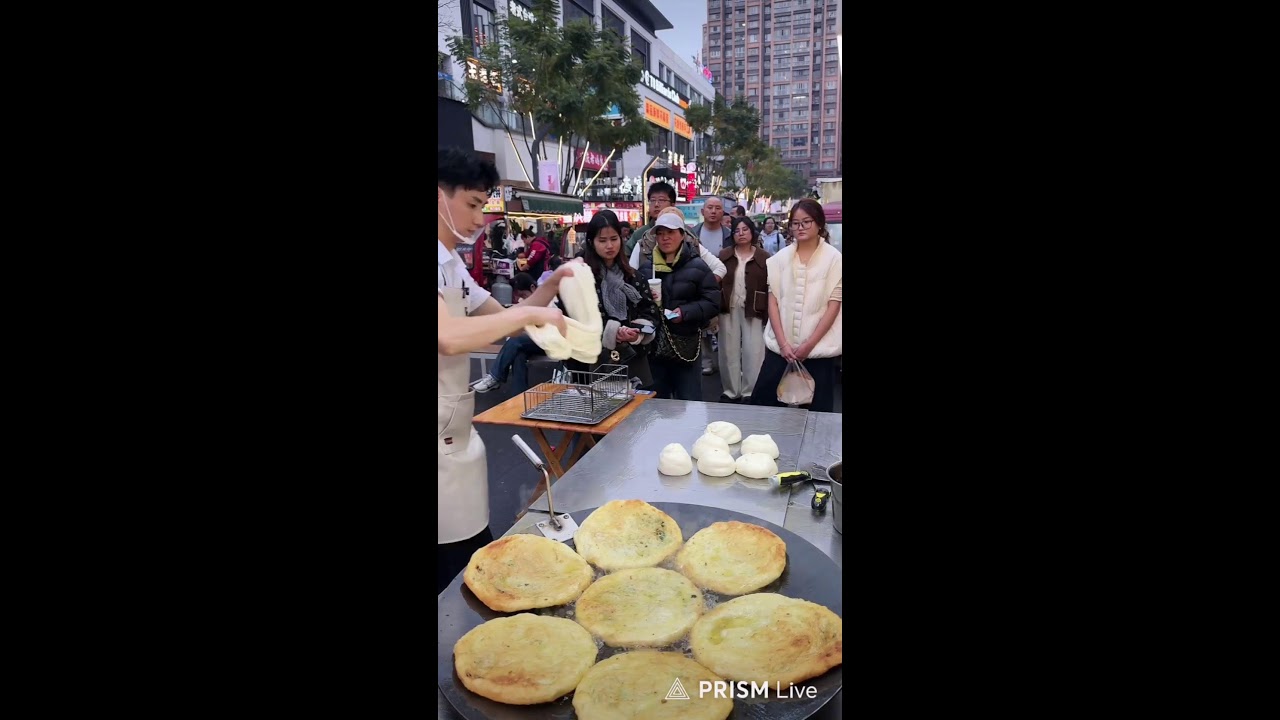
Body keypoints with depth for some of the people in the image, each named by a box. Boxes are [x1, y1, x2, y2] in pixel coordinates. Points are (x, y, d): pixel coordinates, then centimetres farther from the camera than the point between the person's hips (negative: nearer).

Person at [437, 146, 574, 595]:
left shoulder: (451, 264, 12)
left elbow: (503, 320, 18)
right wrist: (528, 314, -23)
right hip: (443, 441, -9)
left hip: (455, 435, 10)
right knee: (455, 572, 3)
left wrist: (553, 285, 4)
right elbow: (448, 337, -34)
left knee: (475, 558, 20)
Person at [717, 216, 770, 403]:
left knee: (753, 352, 1)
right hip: (729, 310, 2)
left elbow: (770, 288, -1)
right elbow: (716, 283, 1)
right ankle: (731, 391, 19)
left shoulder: (764, 257, 0)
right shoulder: (724, 255, 5)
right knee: (729, 351, 8)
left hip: (753, 311, -2)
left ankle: (750, 393, 13)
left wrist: (768, 314, -7)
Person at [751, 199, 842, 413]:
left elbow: (833, 306, -6)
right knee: (760, 400, 1)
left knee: (817, 408, 7)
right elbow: (773, 301, 2)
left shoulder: (834, 258, -4)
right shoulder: (780, 258, 4)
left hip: (819, 346, -2)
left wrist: (809, 345, -10)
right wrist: (782, 343, -6)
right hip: (781, 344, 2)